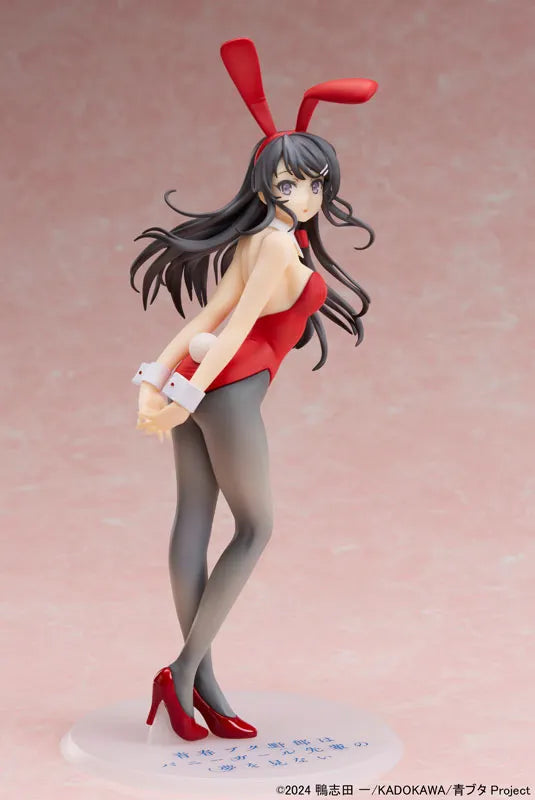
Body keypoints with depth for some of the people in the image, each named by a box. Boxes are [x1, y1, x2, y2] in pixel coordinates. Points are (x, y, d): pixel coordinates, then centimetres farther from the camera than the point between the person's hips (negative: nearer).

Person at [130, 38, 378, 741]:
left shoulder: (254, 242, 21)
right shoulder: (280, 242, -6)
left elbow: (206, 317, 11)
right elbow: (235, 326, -13)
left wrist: (156, 380, 3)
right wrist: (186, 398, -16)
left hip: (201, 384, 9)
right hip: (229, 388, -9)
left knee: (194, 519, 4)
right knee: (255, 527, 1)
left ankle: (199, 682, 8)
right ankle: (185, 672, 1)